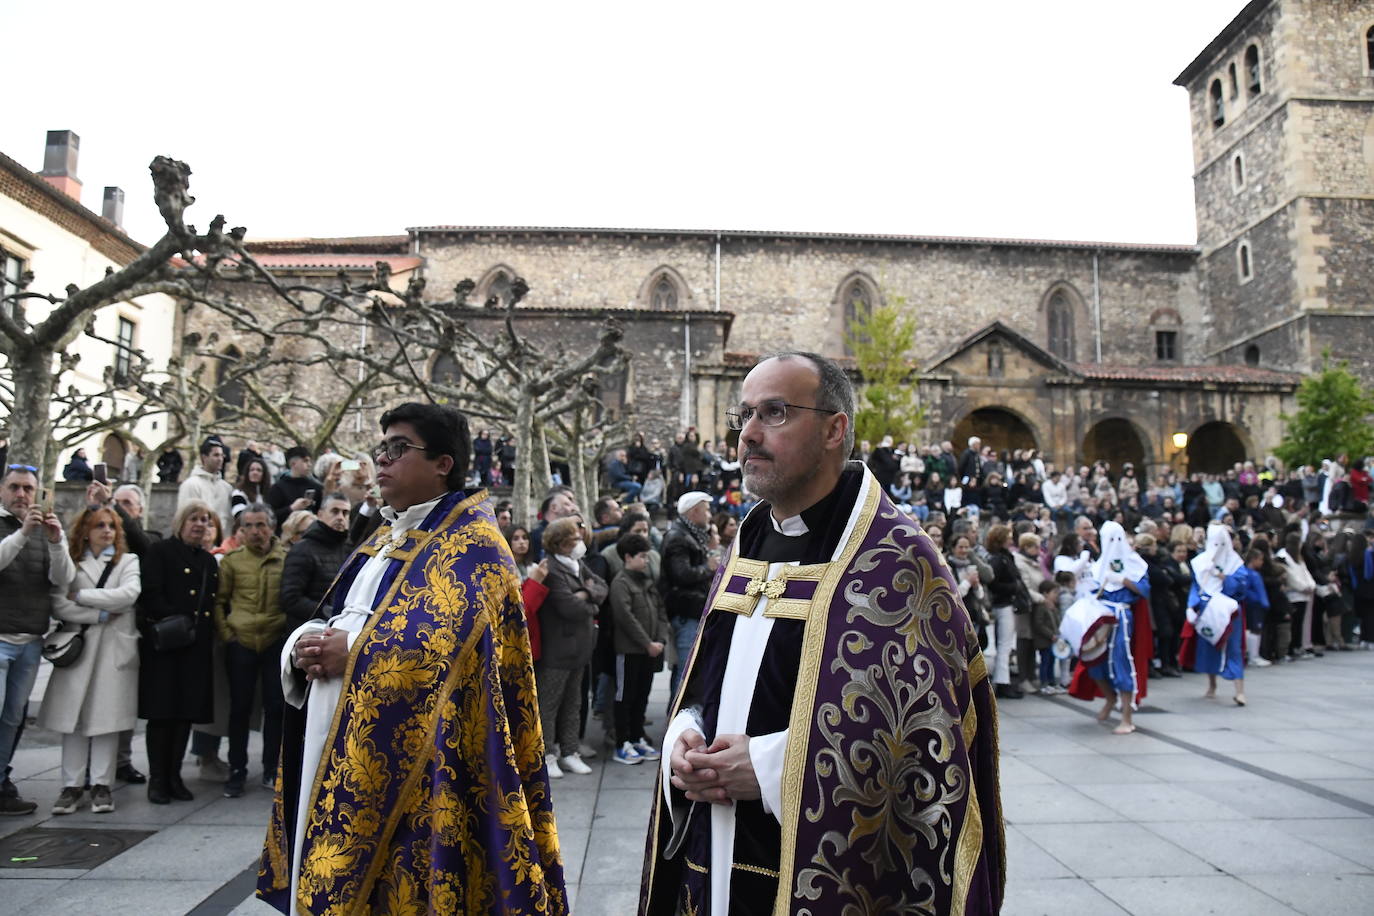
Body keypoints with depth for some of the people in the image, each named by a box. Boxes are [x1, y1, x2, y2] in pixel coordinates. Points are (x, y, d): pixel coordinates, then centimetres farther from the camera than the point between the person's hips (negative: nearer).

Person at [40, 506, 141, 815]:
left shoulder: (129, 561, 8)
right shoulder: (69, 563, 9)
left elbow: (129, 594, -11)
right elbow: (58, 605, -4)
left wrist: (80, 596, -7)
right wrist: (100, 615, -11)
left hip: (115, 648, -1)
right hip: (77, 647, 1)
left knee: (107, 718, 0)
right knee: (73, 718, 1)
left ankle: (101, 785, 6)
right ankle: (72, 785, 9)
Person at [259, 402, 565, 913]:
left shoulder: (469, 543, -10)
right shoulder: (383, 539, 16)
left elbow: (454, 646, -24)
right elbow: (338, 622, 17)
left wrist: (354, 653, -17)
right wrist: (305, 647, -5)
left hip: (414, 763, -8)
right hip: (348, 753, 8)